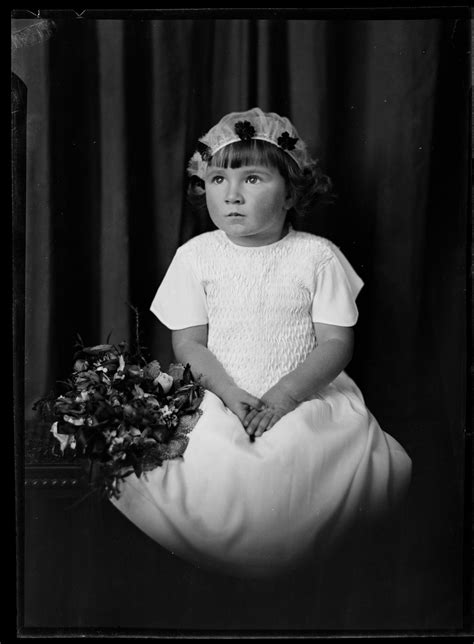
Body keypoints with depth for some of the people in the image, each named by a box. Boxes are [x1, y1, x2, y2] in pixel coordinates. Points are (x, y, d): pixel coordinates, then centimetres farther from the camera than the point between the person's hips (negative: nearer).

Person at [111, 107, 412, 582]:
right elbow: (188, 344, 0)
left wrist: (282, 397, -18)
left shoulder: (317, 256, -3)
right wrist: (234, 396, -16)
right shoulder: (195, 256, 1)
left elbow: (336, 343, -5)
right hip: (218, 397, 1)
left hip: (305, 395, 0)